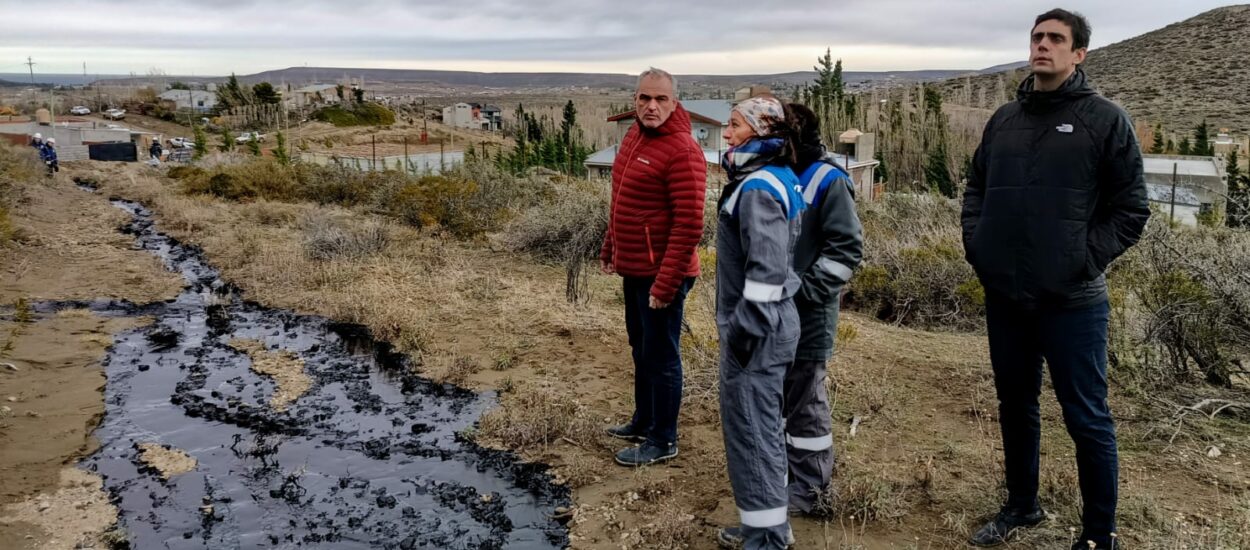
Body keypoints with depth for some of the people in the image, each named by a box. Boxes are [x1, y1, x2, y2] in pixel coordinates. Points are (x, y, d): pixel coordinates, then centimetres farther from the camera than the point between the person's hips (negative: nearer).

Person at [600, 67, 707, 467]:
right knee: (641, 349, 21)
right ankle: (644, 421, 38)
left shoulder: (682, 150, -19)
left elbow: (689, 226, -23)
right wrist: (609, 249, 17)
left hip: (660, 275, -9)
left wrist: (665, 283, -23)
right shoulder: (634, 137, 10)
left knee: (660, 357, 2)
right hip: (633, 270, 9)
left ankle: (663, 441, 16)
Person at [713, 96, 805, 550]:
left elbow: (766, 268, -25)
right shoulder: (774, 178, 12)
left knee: (750, 428, -1)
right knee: (761, 425, 17)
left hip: (757, 329, -10)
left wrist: (744, 329, -20)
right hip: (766, 324, 10)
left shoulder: (757, 188, -19)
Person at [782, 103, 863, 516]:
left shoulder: (827, 181, -11)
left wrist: (806, 289, -19)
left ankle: (811, 491, 15)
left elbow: (847, 249, -15)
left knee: (805, 400, 2)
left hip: (806, 314, -7)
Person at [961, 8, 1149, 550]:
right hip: (1004, 297, 5)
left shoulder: (1105, 119, -4)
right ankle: (1021, 506, 36)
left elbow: (1132, 208, -4)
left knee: (1087, 419, 3)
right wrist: (976, 245, 4)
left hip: (1072, 300, -5)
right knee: (1015, 406, 17)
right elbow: (976, 189, 19)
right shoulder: (1004, 119, 10)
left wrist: (1085, 260, -12)